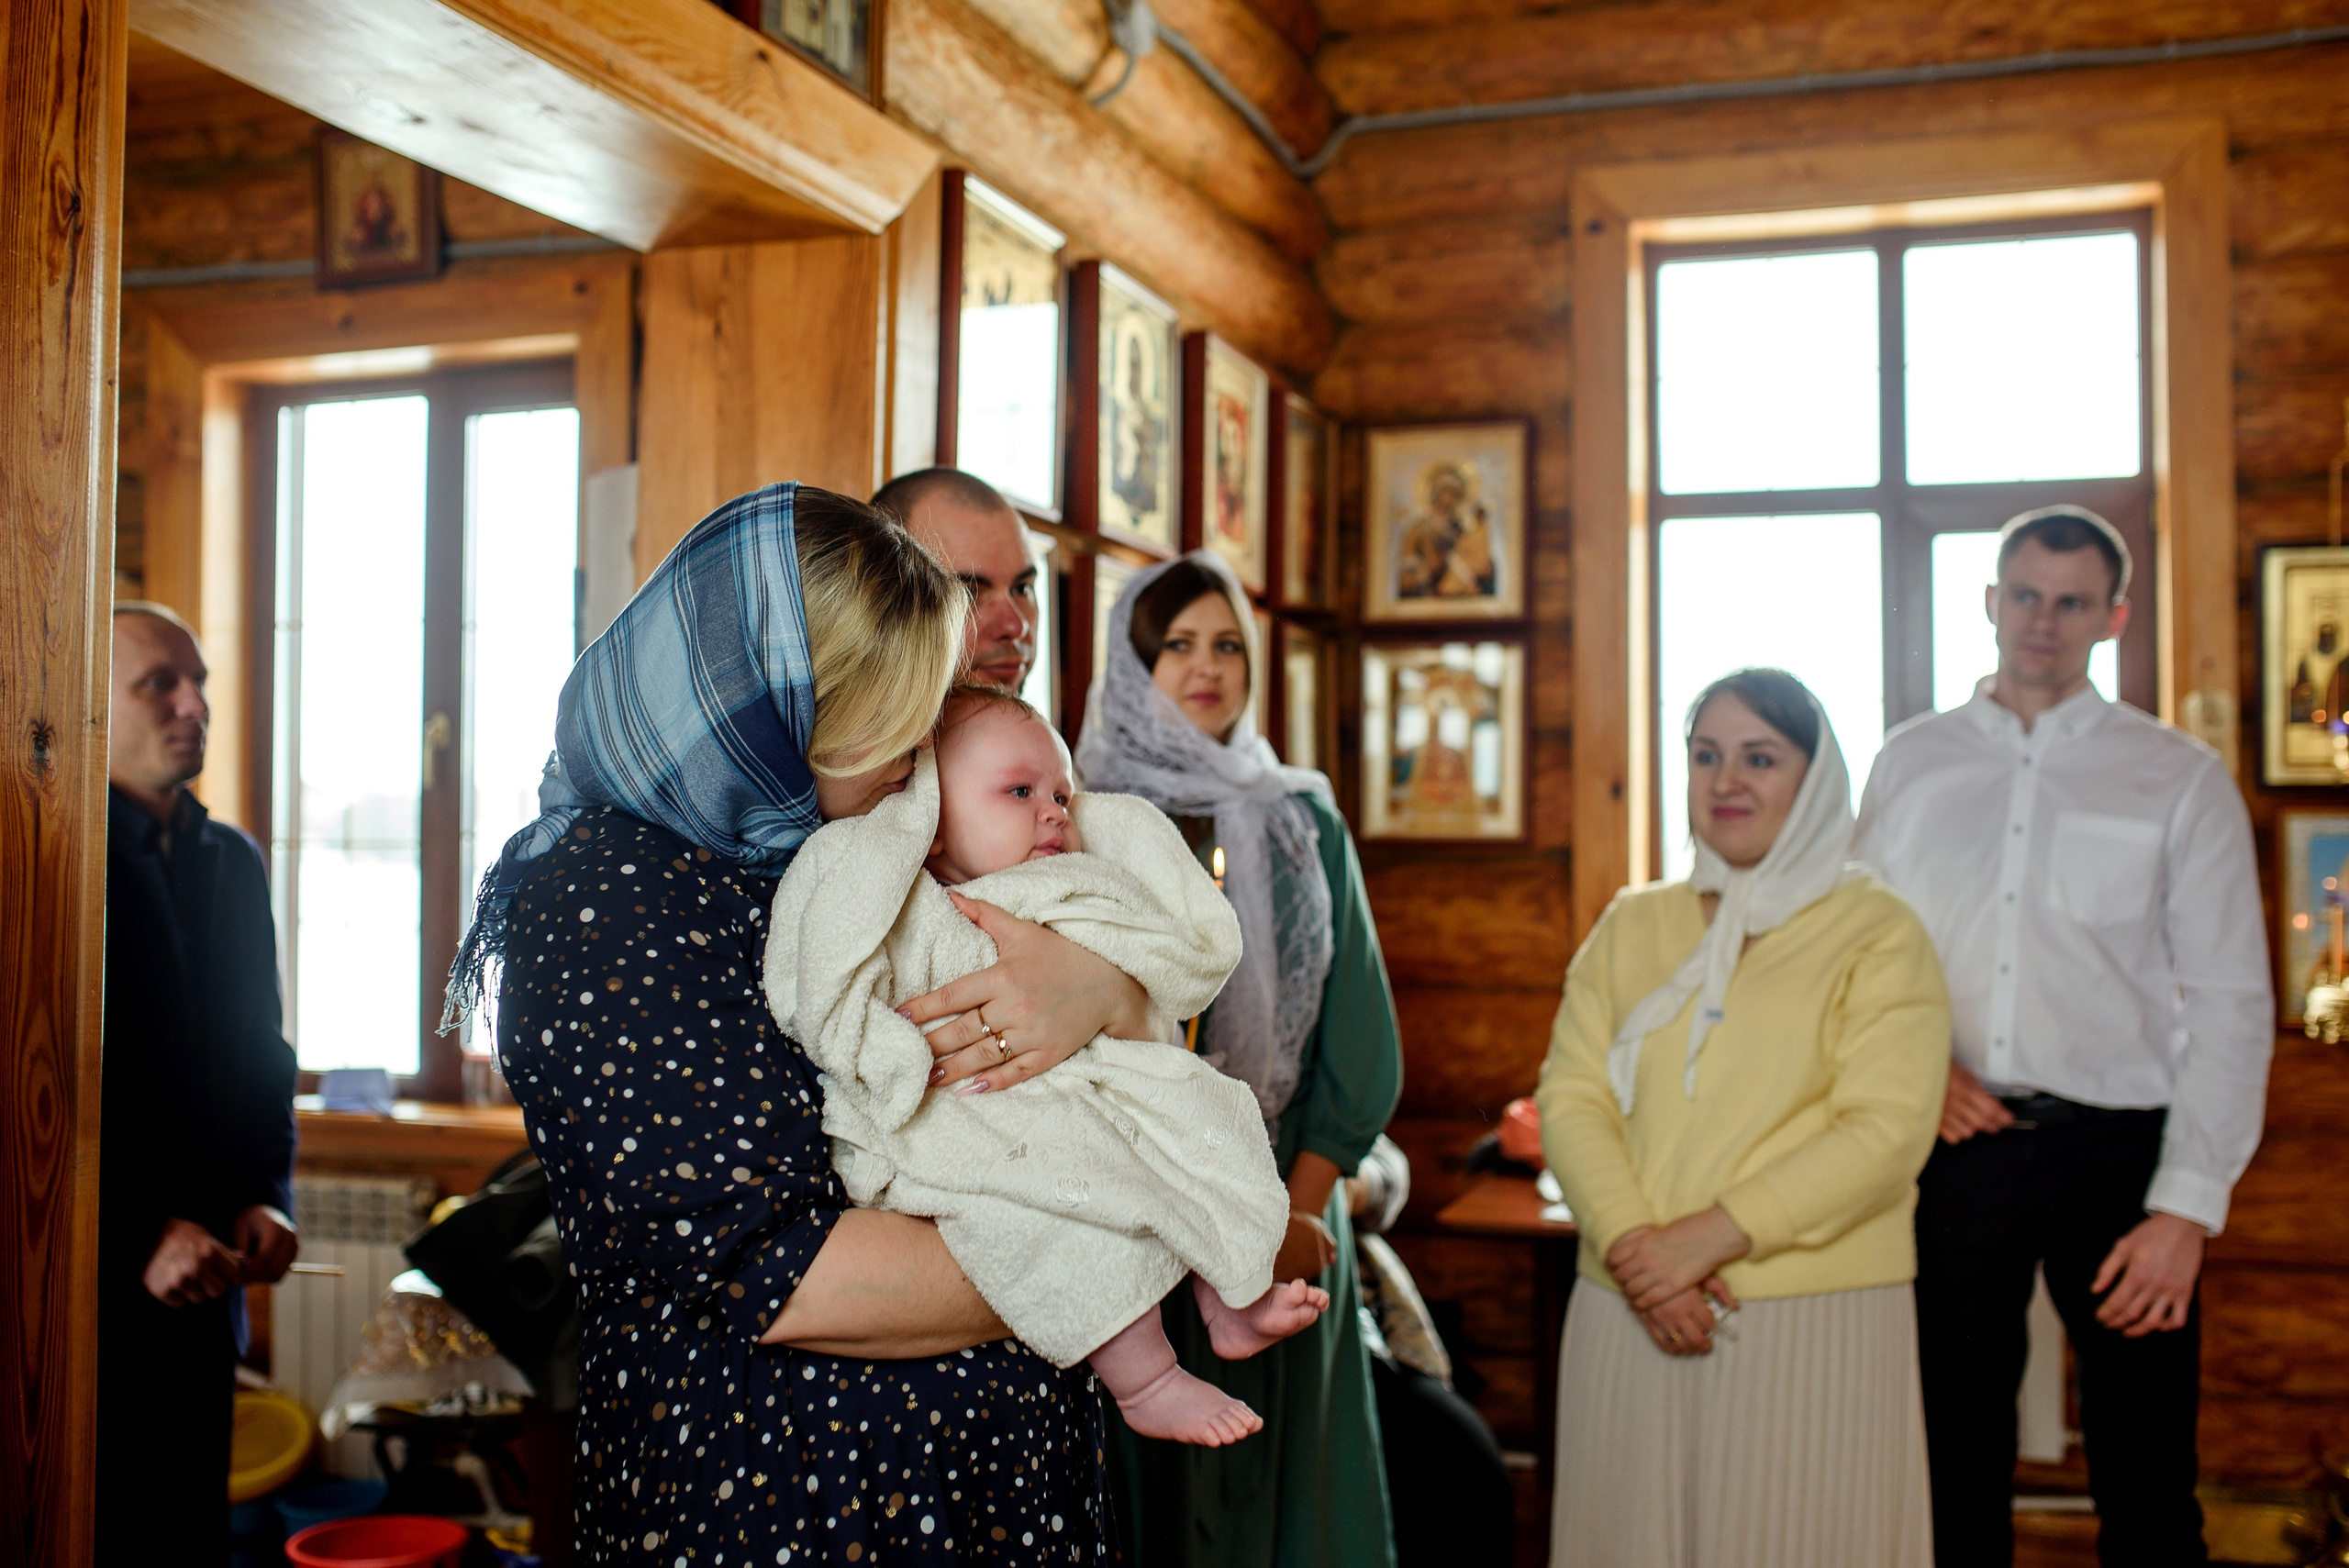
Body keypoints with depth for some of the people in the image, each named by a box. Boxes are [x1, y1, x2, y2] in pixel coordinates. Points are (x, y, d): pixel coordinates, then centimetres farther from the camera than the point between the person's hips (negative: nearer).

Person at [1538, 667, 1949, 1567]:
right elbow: (1570, 1094, 4)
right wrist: (1630, 1241, -12)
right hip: (1627, 1315, 3)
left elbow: (1885, 1131, -10)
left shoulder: (1876, 933, 0)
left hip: (1813, 1322, -3)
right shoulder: (1631, 926, 13)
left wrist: (1708, 1237, -16)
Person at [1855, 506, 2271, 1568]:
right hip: (1956, 1141, 2)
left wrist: (2188, 1206, -10)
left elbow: (2231, 1004, -2)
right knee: (1956, 1468, 12)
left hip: (2117, 1145, -2)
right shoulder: (1911, 762, 8)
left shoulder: (2181, 779, 2)